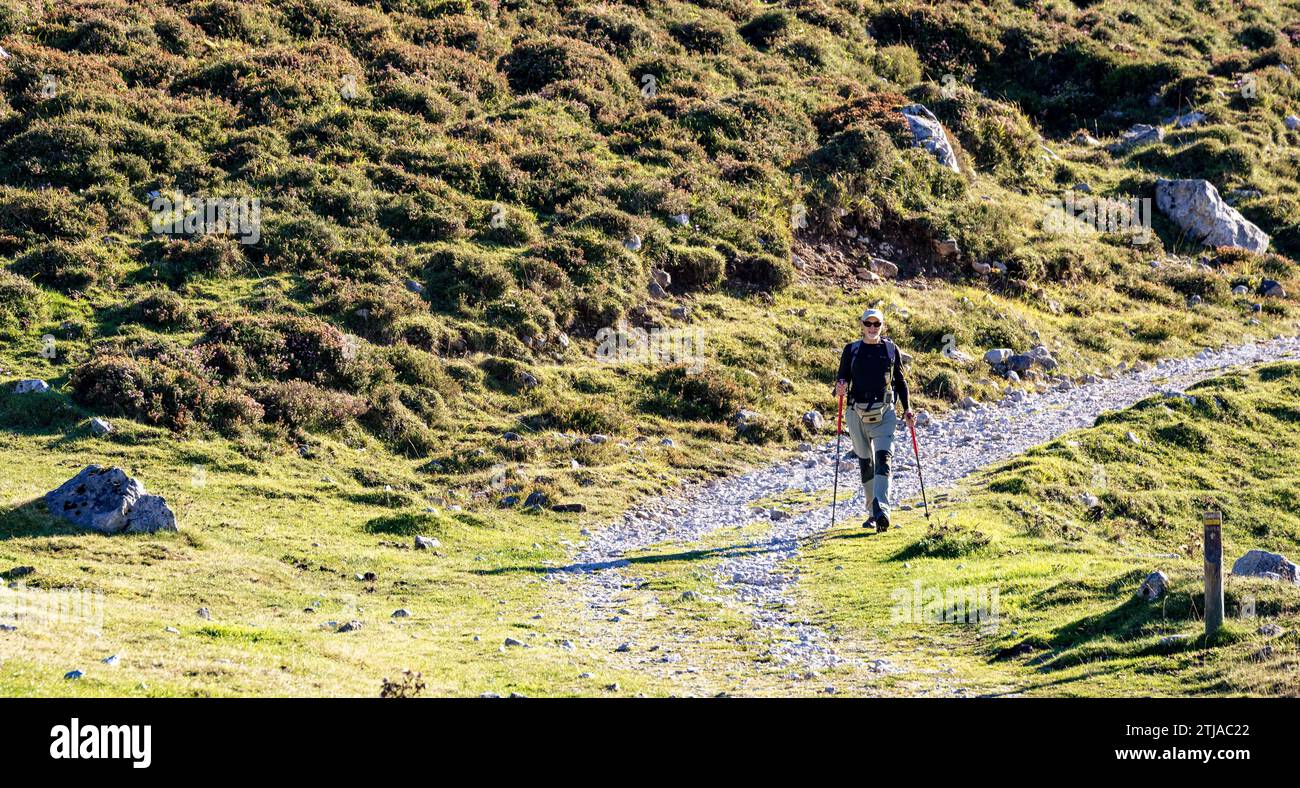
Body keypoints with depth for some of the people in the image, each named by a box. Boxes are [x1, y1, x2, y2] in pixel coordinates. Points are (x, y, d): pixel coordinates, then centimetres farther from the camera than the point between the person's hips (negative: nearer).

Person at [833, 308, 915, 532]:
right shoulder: (851, 350, 6)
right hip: (858, 412, 2)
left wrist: (907, 409, 7)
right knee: (865, 463, 8)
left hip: (884, 413, -2)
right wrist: (840, 388, -14)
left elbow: (900, 381, 13)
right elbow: (842, 378, 9)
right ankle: (872, 513, 17)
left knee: (883, 459, -18)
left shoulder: (891, 349, 7)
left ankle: (882, 510, -30)